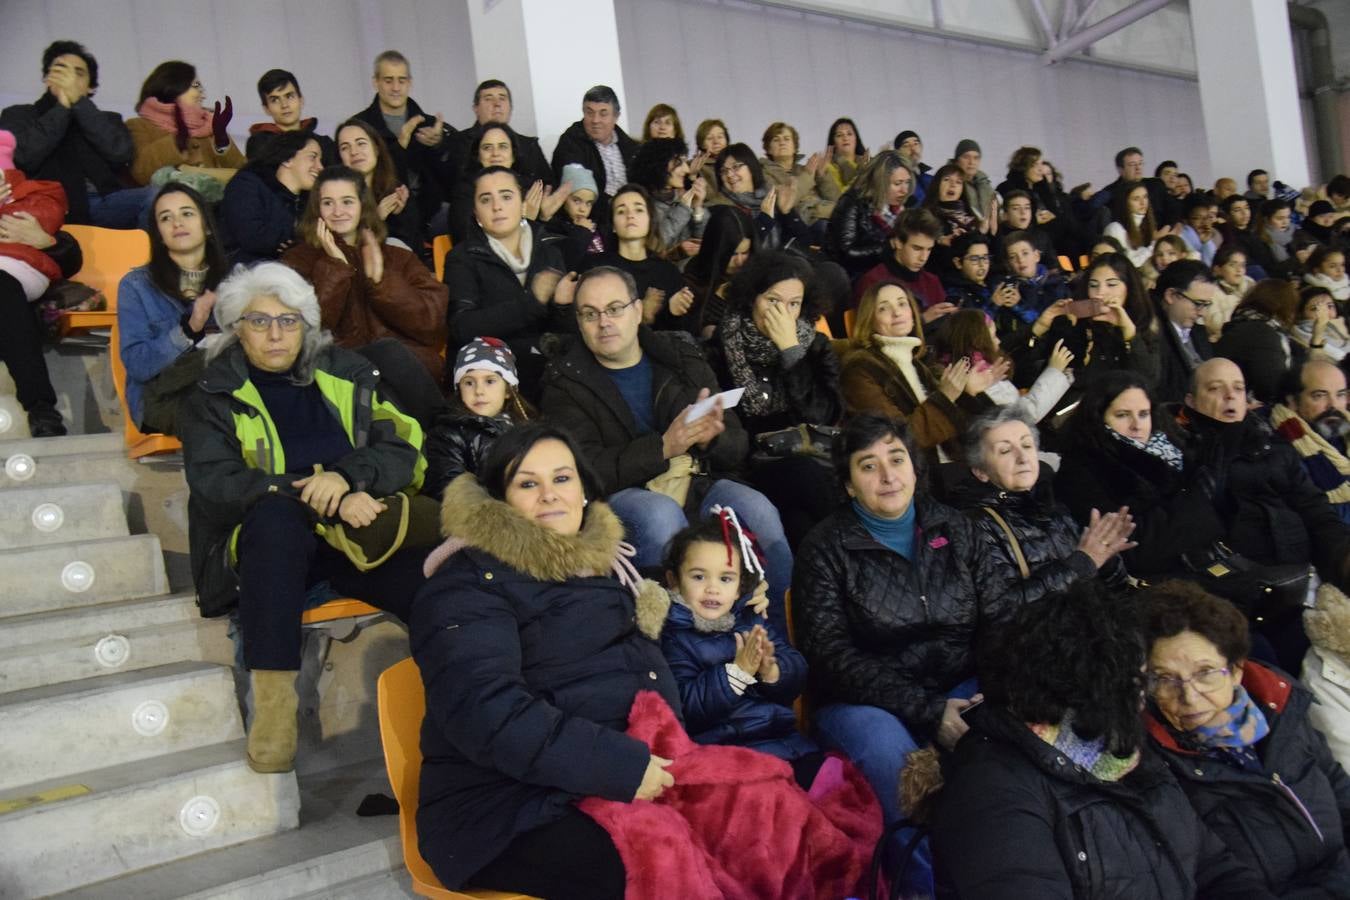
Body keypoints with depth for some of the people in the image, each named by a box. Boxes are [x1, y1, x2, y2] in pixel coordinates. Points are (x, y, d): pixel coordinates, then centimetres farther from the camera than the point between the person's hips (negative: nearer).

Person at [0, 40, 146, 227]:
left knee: (157, 197, -31)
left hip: (105, 204, 1)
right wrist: (62, 107, 7)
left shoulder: (106, 120, 28)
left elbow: (122, 153, 4)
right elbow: (23, 157, 1)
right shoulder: (19, 115, 23)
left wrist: (78, 102, 3)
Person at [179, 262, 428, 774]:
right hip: (271, 542, -1)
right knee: (276, 513, -38)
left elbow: (403, 449, 5)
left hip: (361, 532, 1)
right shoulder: (213, 397, 8)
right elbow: (214, 485, -8)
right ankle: (272, 696, -36)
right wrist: (325, 501, -20)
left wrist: (346, 476, -18)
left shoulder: (349, 375, 14)